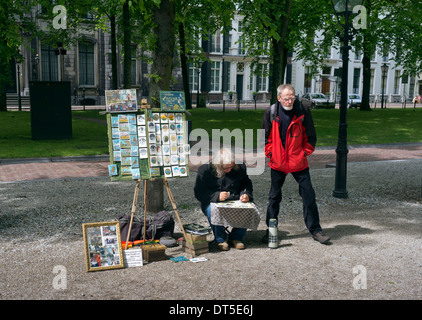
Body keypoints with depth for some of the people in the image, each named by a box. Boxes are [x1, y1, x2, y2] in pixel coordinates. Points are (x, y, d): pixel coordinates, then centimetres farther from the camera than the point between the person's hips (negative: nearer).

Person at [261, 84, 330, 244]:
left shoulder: (303, 111, -7)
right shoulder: (270, 112, -4)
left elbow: (311, 136, 3)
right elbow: (265, 136, 7)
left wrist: (305, 152, -2)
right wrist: (270, 153, 0)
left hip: (299, 163, -1)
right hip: (277, 163, 1)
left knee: (309, 195, 3)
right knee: (274, 197, 9)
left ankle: (315, 229, 16)